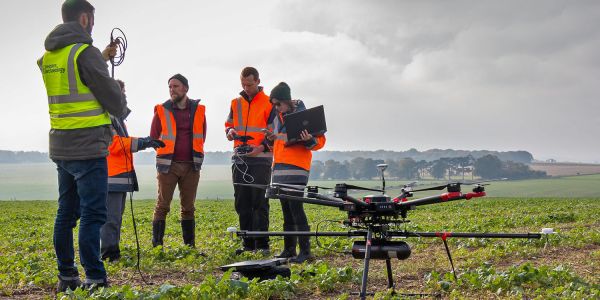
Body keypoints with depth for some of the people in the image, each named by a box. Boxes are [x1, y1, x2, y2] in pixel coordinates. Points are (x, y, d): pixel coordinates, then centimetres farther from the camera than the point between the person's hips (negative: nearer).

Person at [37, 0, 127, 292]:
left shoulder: (48, 57, 11)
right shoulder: (85, 51, -13)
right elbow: (112, 97, -10)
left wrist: (101, 58, 28)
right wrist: (121, 106, 12)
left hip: (61, 147, 8)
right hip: (87, 147, -8)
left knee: (67, 212, 14)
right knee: (92, 213, -7)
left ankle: (66, 276, 20)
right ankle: (94, 278, -7)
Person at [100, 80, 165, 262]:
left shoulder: (116, 115, 23)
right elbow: (112, 144, -19)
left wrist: (145, 142, 17)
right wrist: (141, 143, -18)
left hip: (121, 175, 11)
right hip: (111, 176, -11)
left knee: (116, 216, 13)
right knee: (111, 217, -12)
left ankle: (112, 253, 19)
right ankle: (109, 254, -11)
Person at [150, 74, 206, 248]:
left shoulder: (198, 110, 6)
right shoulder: (162, 110, 2)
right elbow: (153, 138, 8)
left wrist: (194, 154, 10)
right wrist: (166, 153, 7)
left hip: (191, 165, 2)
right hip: (168, 165, -2)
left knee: (188, 207, 8)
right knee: (162, 206, -5)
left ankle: (190, 244, 14)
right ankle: (157, 244, -2)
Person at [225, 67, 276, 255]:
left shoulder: (269, 104, -1)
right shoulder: (236, 103, 15)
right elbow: (228, 125, 23)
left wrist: (262, 147, -19)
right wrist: (230, 131, -1)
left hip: (260, 158, -5)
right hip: (239, 159, 5)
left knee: (260, 202, -5)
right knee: (242, 203, 7)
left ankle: (262, 244, -1)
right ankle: (248, 243, 14)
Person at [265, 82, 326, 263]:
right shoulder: (278, 118, 18)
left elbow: (320, 141, -6)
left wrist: (309, 140, -27)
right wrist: (271, 139, 9)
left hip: (296, 168, -8)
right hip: (280, 168, 8)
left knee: (295, 208, -12)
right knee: (286, 209, 9)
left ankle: (305, 250, -10)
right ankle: (289, 249, 15)